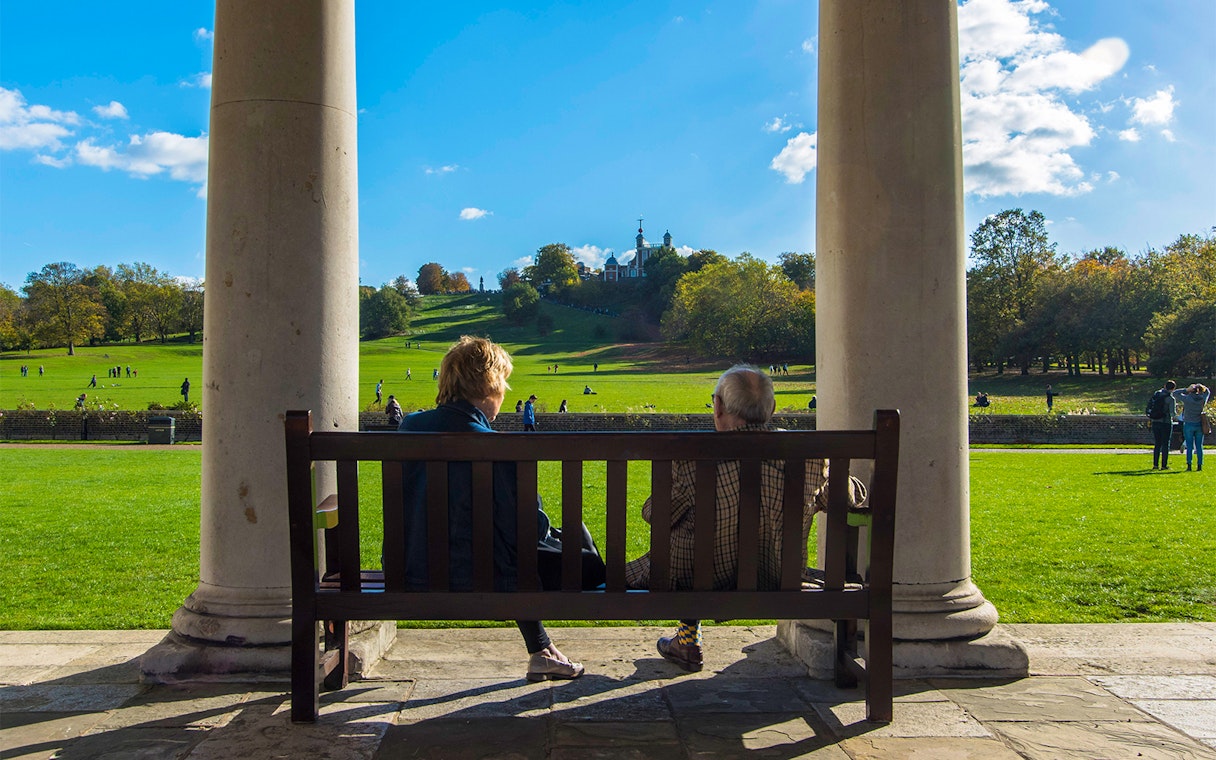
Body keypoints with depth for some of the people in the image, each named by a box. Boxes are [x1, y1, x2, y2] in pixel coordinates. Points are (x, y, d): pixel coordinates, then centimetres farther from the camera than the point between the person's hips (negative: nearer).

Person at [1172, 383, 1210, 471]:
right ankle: (1199, 465, 8)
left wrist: (1186, 390, -6)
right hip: (1199, 425, 3)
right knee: (1199, 446, 7)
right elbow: (1207, 392, 21)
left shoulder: (1187, 399, -11)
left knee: (1189, 446, 0)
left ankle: (1189, 465, -3)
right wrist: (1200, 386, 4)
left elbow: (1175, 393, -1)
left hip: (1189, 425, -3)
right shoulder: (1202, 399, 0)